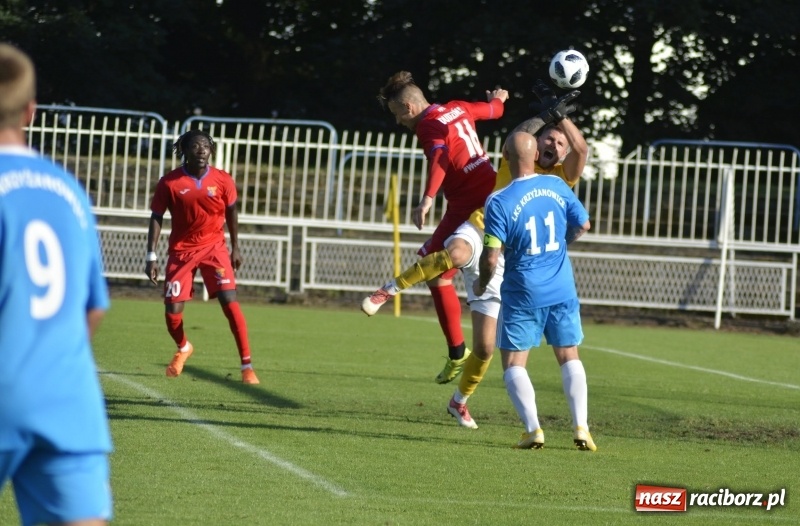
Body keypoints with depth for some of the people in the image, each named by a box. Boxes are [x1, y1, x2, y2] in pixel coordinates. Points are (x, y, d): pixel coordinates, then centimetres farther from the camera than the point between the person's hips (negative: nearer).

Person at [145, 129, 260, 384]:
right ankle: (183, 348, 34)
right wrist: (151, 256, -9)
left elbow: (231, 213, 8)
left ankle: (247, 365, -11)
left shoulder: (222, 180, -7)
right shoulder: (170, 182, -11)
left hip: (214, 246, 0)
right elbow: (156, 217, -5)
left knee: (229, 301, -16)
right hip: (182, 249, 0)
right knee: (172, 310, -2)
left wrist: (235, 248, 12)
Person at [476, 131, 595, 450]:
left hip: (523, 294, -4)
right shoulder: (556, 186, -3)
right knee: (569, 357, 15)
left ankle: (533, 429, -10)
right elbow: (583, 224, 10)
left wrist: (482, 284, 4)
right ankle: (581, 428, 4)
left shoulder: (499, 202, -16)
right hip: (563, 291, 4)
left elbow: (491, 258, -16)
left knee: (513, 364, 7)